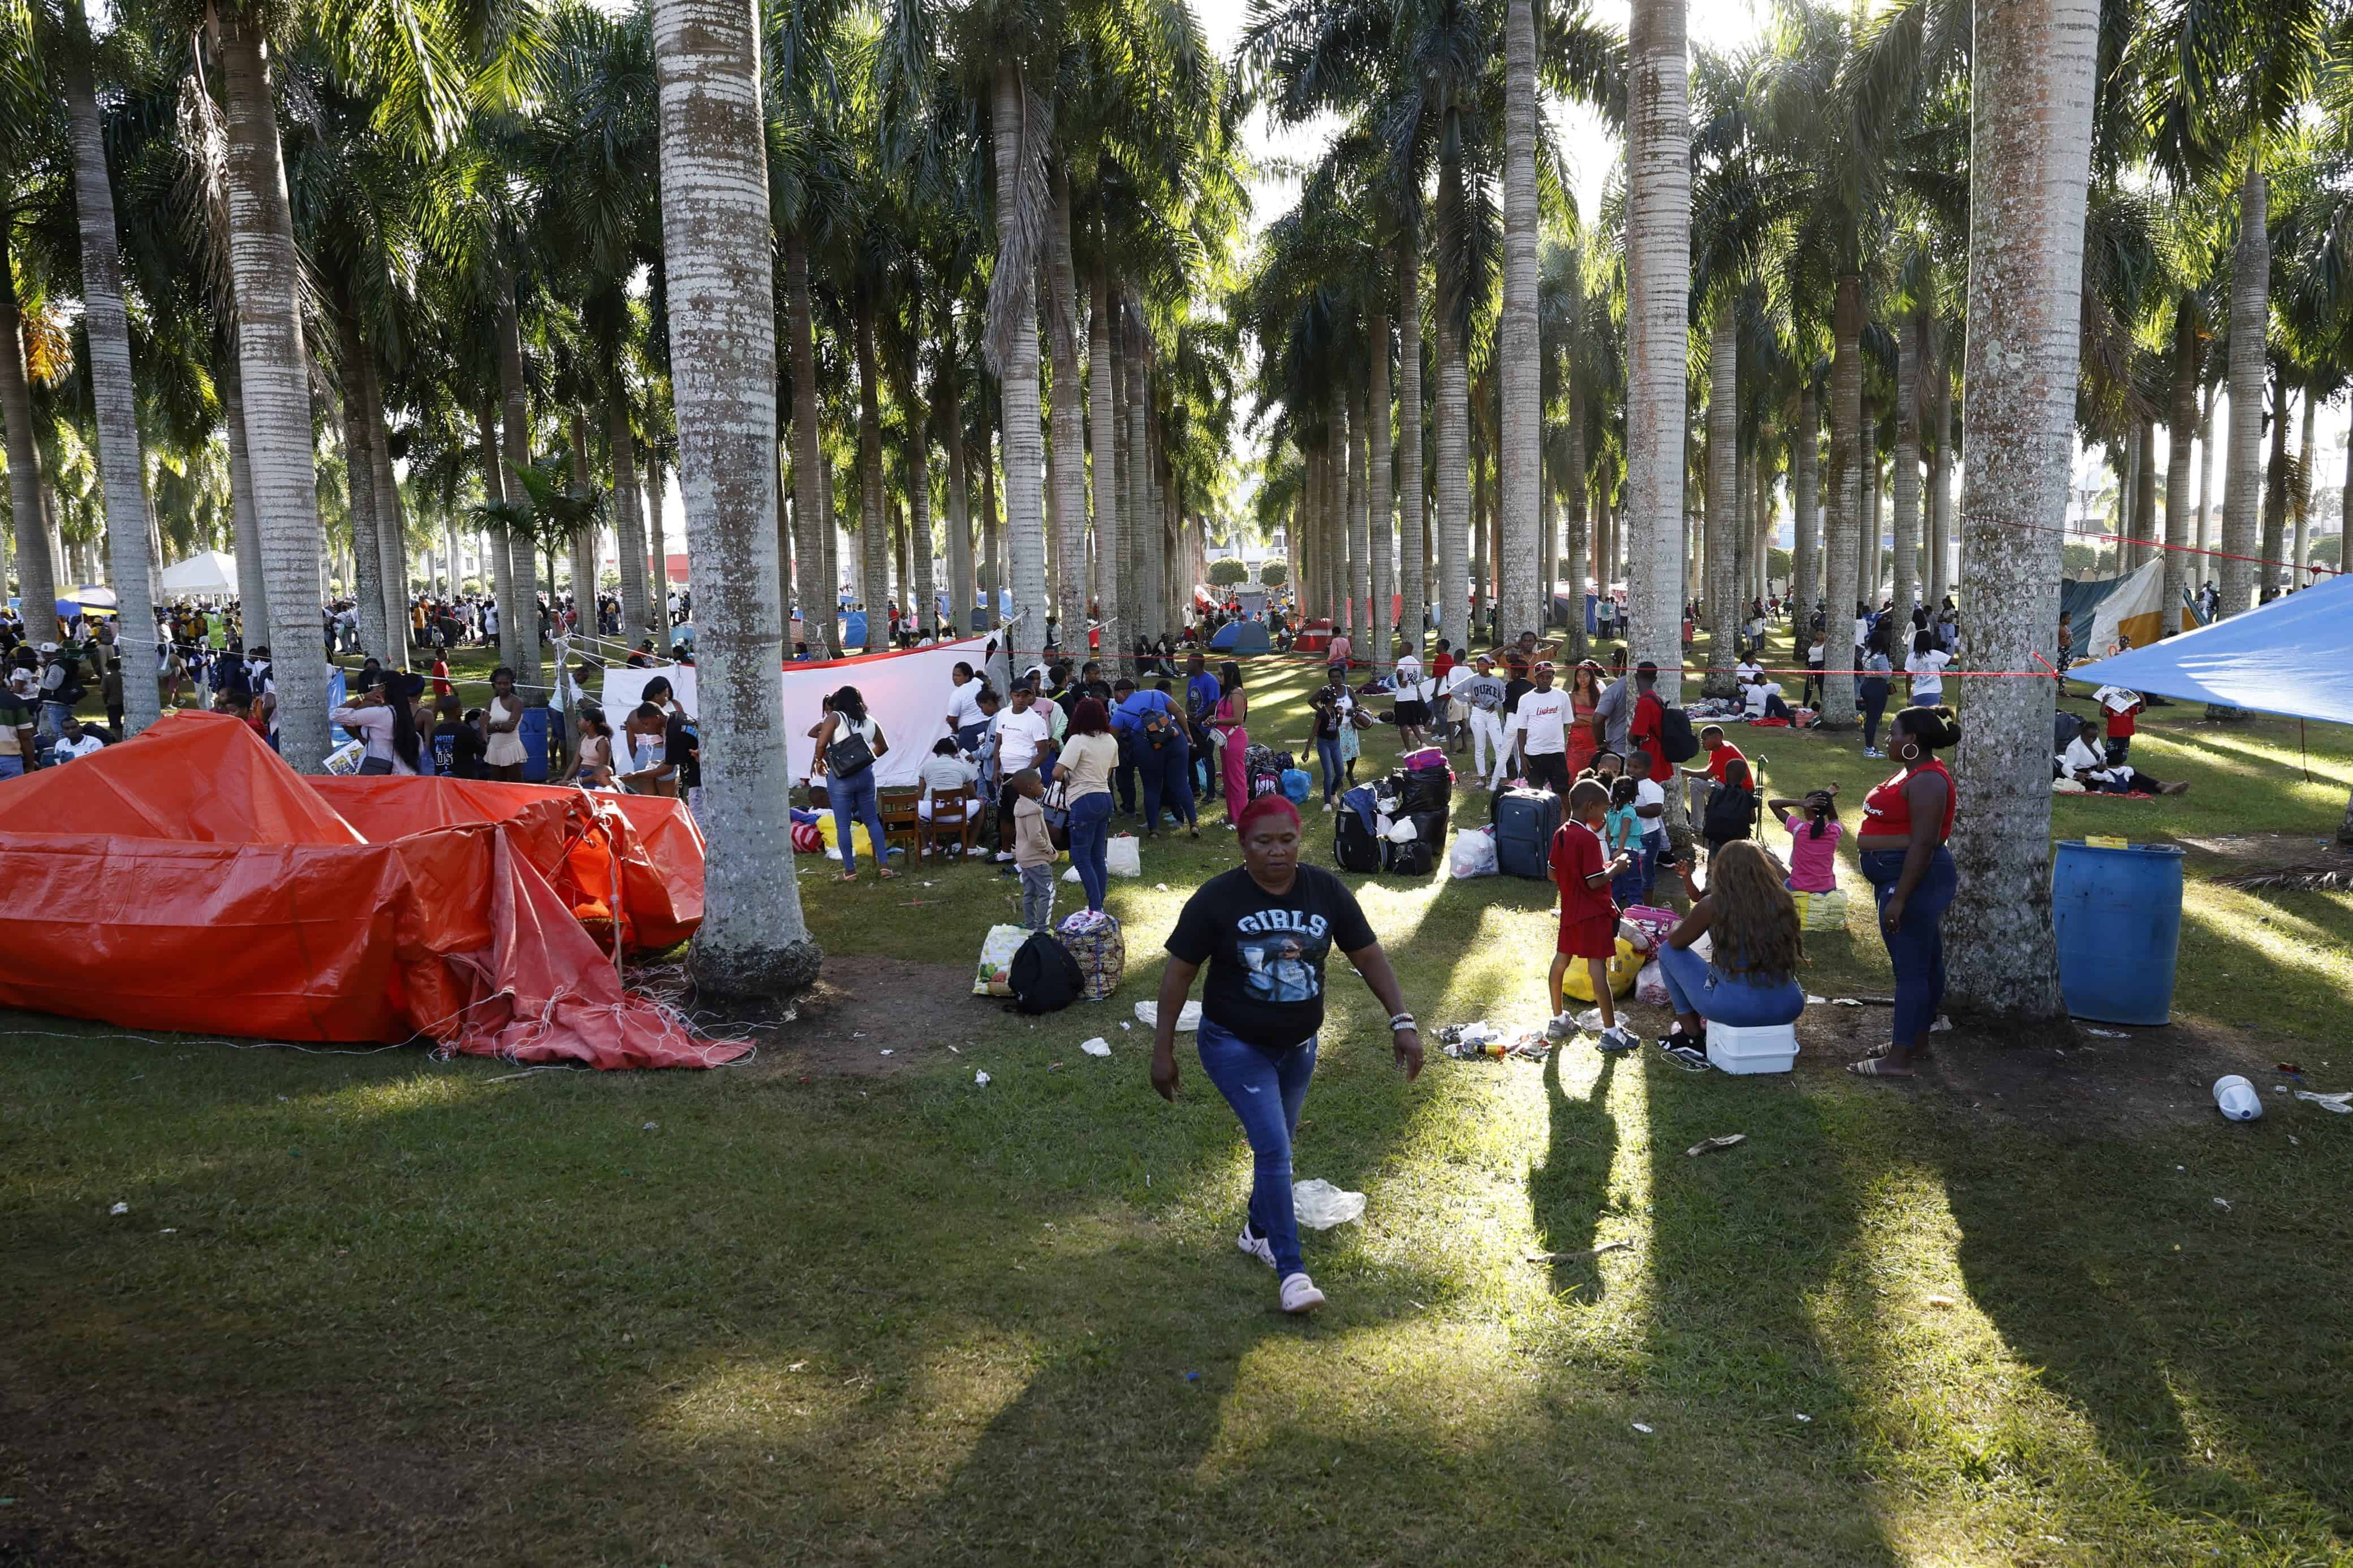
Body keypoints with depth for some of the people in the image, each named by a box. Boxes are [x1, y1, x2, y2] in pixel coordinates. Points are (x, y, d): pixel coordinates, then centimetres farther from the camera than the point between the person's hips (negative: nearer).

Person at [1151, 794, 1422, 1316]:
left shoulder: (1325, 890, -9)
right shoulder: (1217, 899, -18)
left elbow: (1368, 955, -3)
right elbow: (1179, 972, -11)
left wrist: (1402, 1022, -10)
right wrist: (1163, 1050, -10)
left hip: (1298, 1046, 5)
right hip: (1236, 1046, -4)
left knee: (1277, 1144, 20)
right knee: (1274, 1149, -13)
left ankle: (1257, 1232, 43)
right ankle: (1291, 1271, -3)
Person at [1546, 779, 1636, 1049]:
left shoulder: (1560, 834, 3)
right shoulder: (1589, 839, -21)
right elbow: (1595, 882, -23)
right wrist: (1615, 868, -6)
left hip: (1570, 910, 9)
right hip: (1593, 914, -9)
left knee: (1561, 960, 16)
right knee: (1598, 968, -6)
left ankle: (1559, 1020, 29)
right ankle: (1611, 1032, -2)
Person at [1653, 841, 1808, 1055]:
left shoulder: (1713, 905, -9)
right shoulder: (1782, 902, -1)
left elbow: (1675, 942, 5)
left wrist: (1679, 925, 28)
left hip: (1735, 1007, -4)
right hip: (1787, 1006, 4)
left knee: (1667, 951, 16)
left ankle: (1692, 1035, 21)